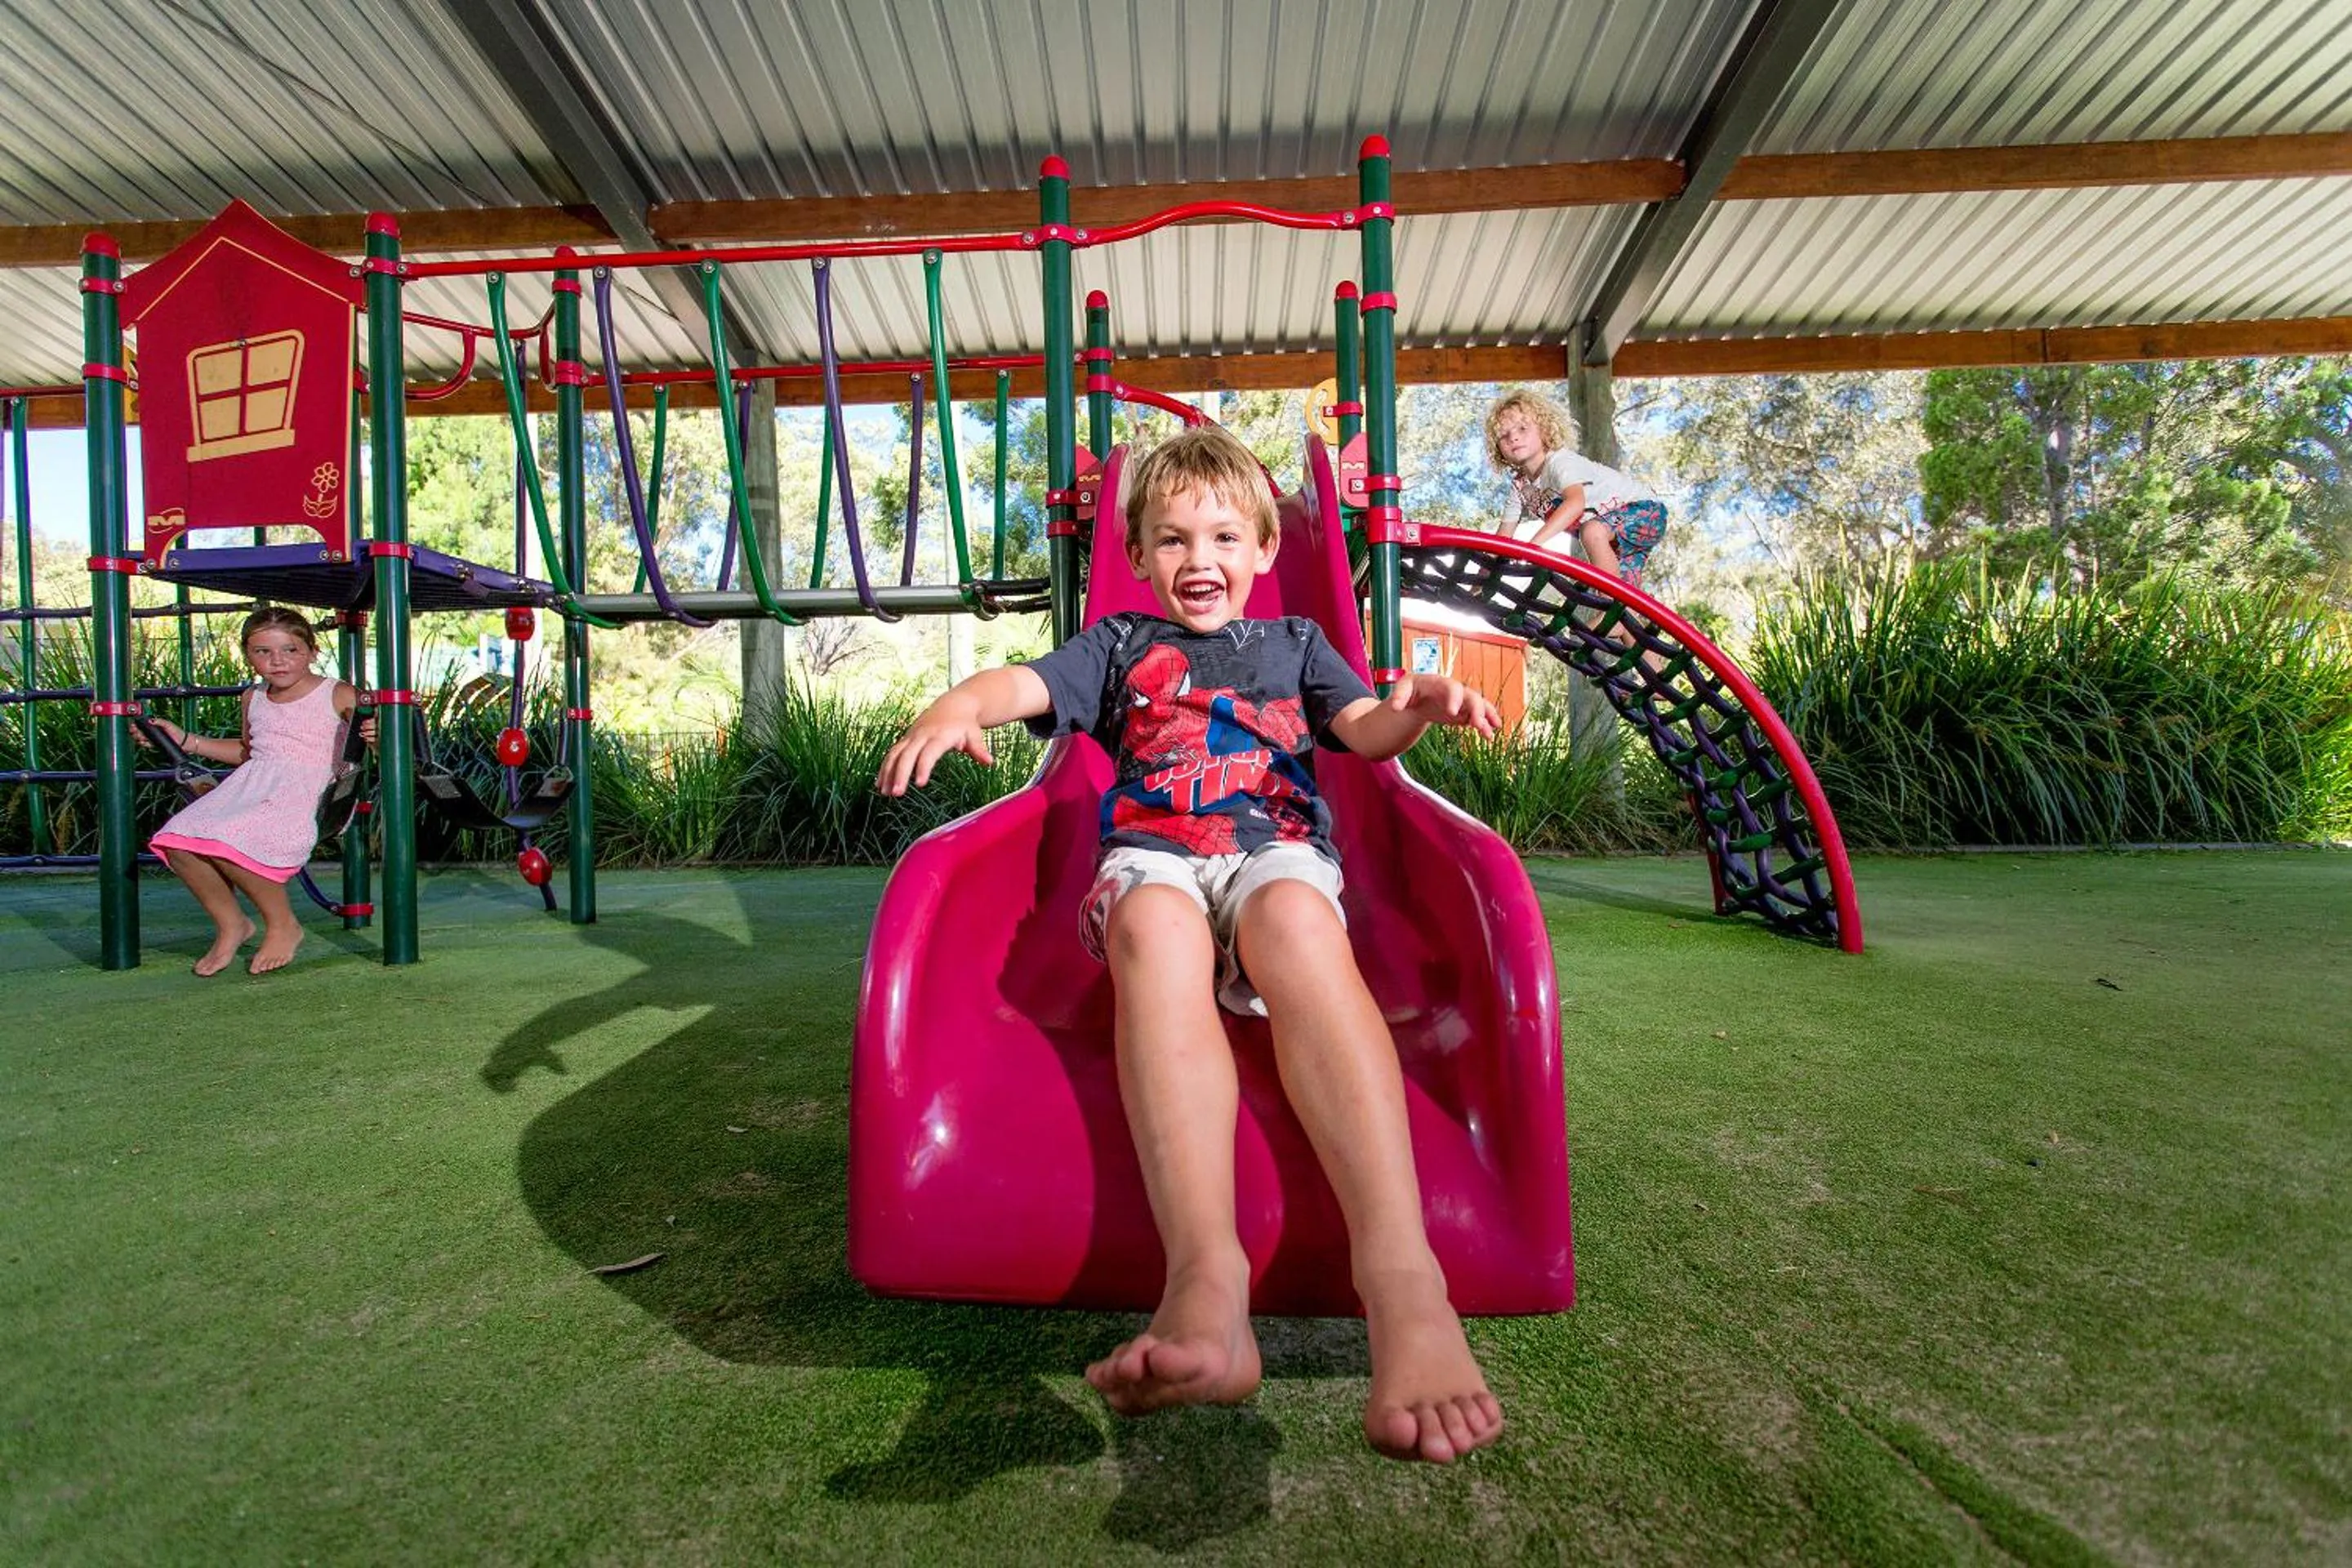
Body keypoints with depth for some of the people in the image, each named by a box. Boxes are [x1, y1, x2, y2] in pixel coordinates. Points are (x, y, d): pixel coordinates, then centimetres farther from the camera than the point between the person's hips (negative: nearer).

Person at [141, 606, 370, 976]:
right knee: (177, 843, -15)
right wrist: (185, 740, 30)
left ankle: (283, 925, -8)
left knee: (227, 842, -30)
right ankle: (231, 925, 6)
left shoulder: (339, 696, 1)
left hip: (306, 792, -7)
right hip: (249, 786, 7)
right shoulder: (254, 698, 21)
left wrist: (372, 736, -28)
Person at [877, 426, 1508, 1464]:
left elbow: (1364, 731, 17)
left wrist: (1418, 705, -9)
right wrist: (960, 704, -11)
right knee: (1154, 924, -39)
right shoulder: (1119, 643, 32)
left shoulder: (1293, 640, 34)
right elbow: (1027, 682, 14)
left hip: (1277, 847, 0)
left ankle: (1401, 1275, -54)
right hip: (1150, 855, 0)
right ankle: (1206, 1280, -56)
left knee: (1294, 920, -39)